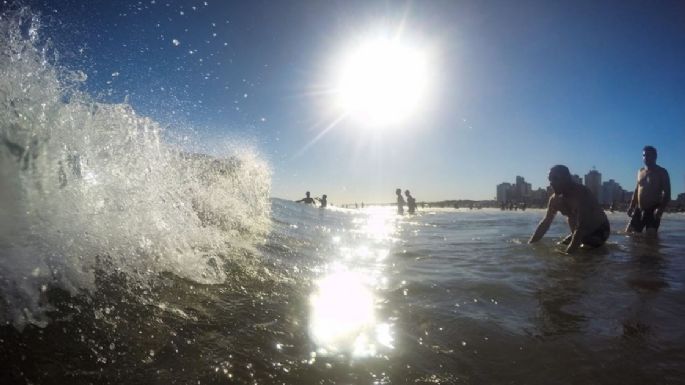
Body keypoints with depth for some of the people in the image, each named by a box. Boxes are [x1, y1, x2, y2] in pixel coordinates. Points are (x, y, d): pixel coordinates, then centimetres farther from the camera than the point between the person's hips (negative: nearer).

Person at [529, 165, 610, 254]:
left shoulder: (581, 194, -32)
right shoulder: (555, 199, -8)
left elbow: (581, 227, -39)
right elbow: (545, 223, 0)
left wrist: (569, 251, -44)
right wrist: (530, 243, -7)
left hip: (600, 232, -7)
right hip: (579, 233, 7)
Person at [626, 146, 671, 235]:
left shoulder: (661, 172, -2)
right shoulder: (640, 172, 16)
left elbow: (667, 193, -9)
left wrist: (661, 209, -24)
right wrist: (631, 206, 10)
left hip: (652, 210, -6)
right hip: (639, 210, 6)